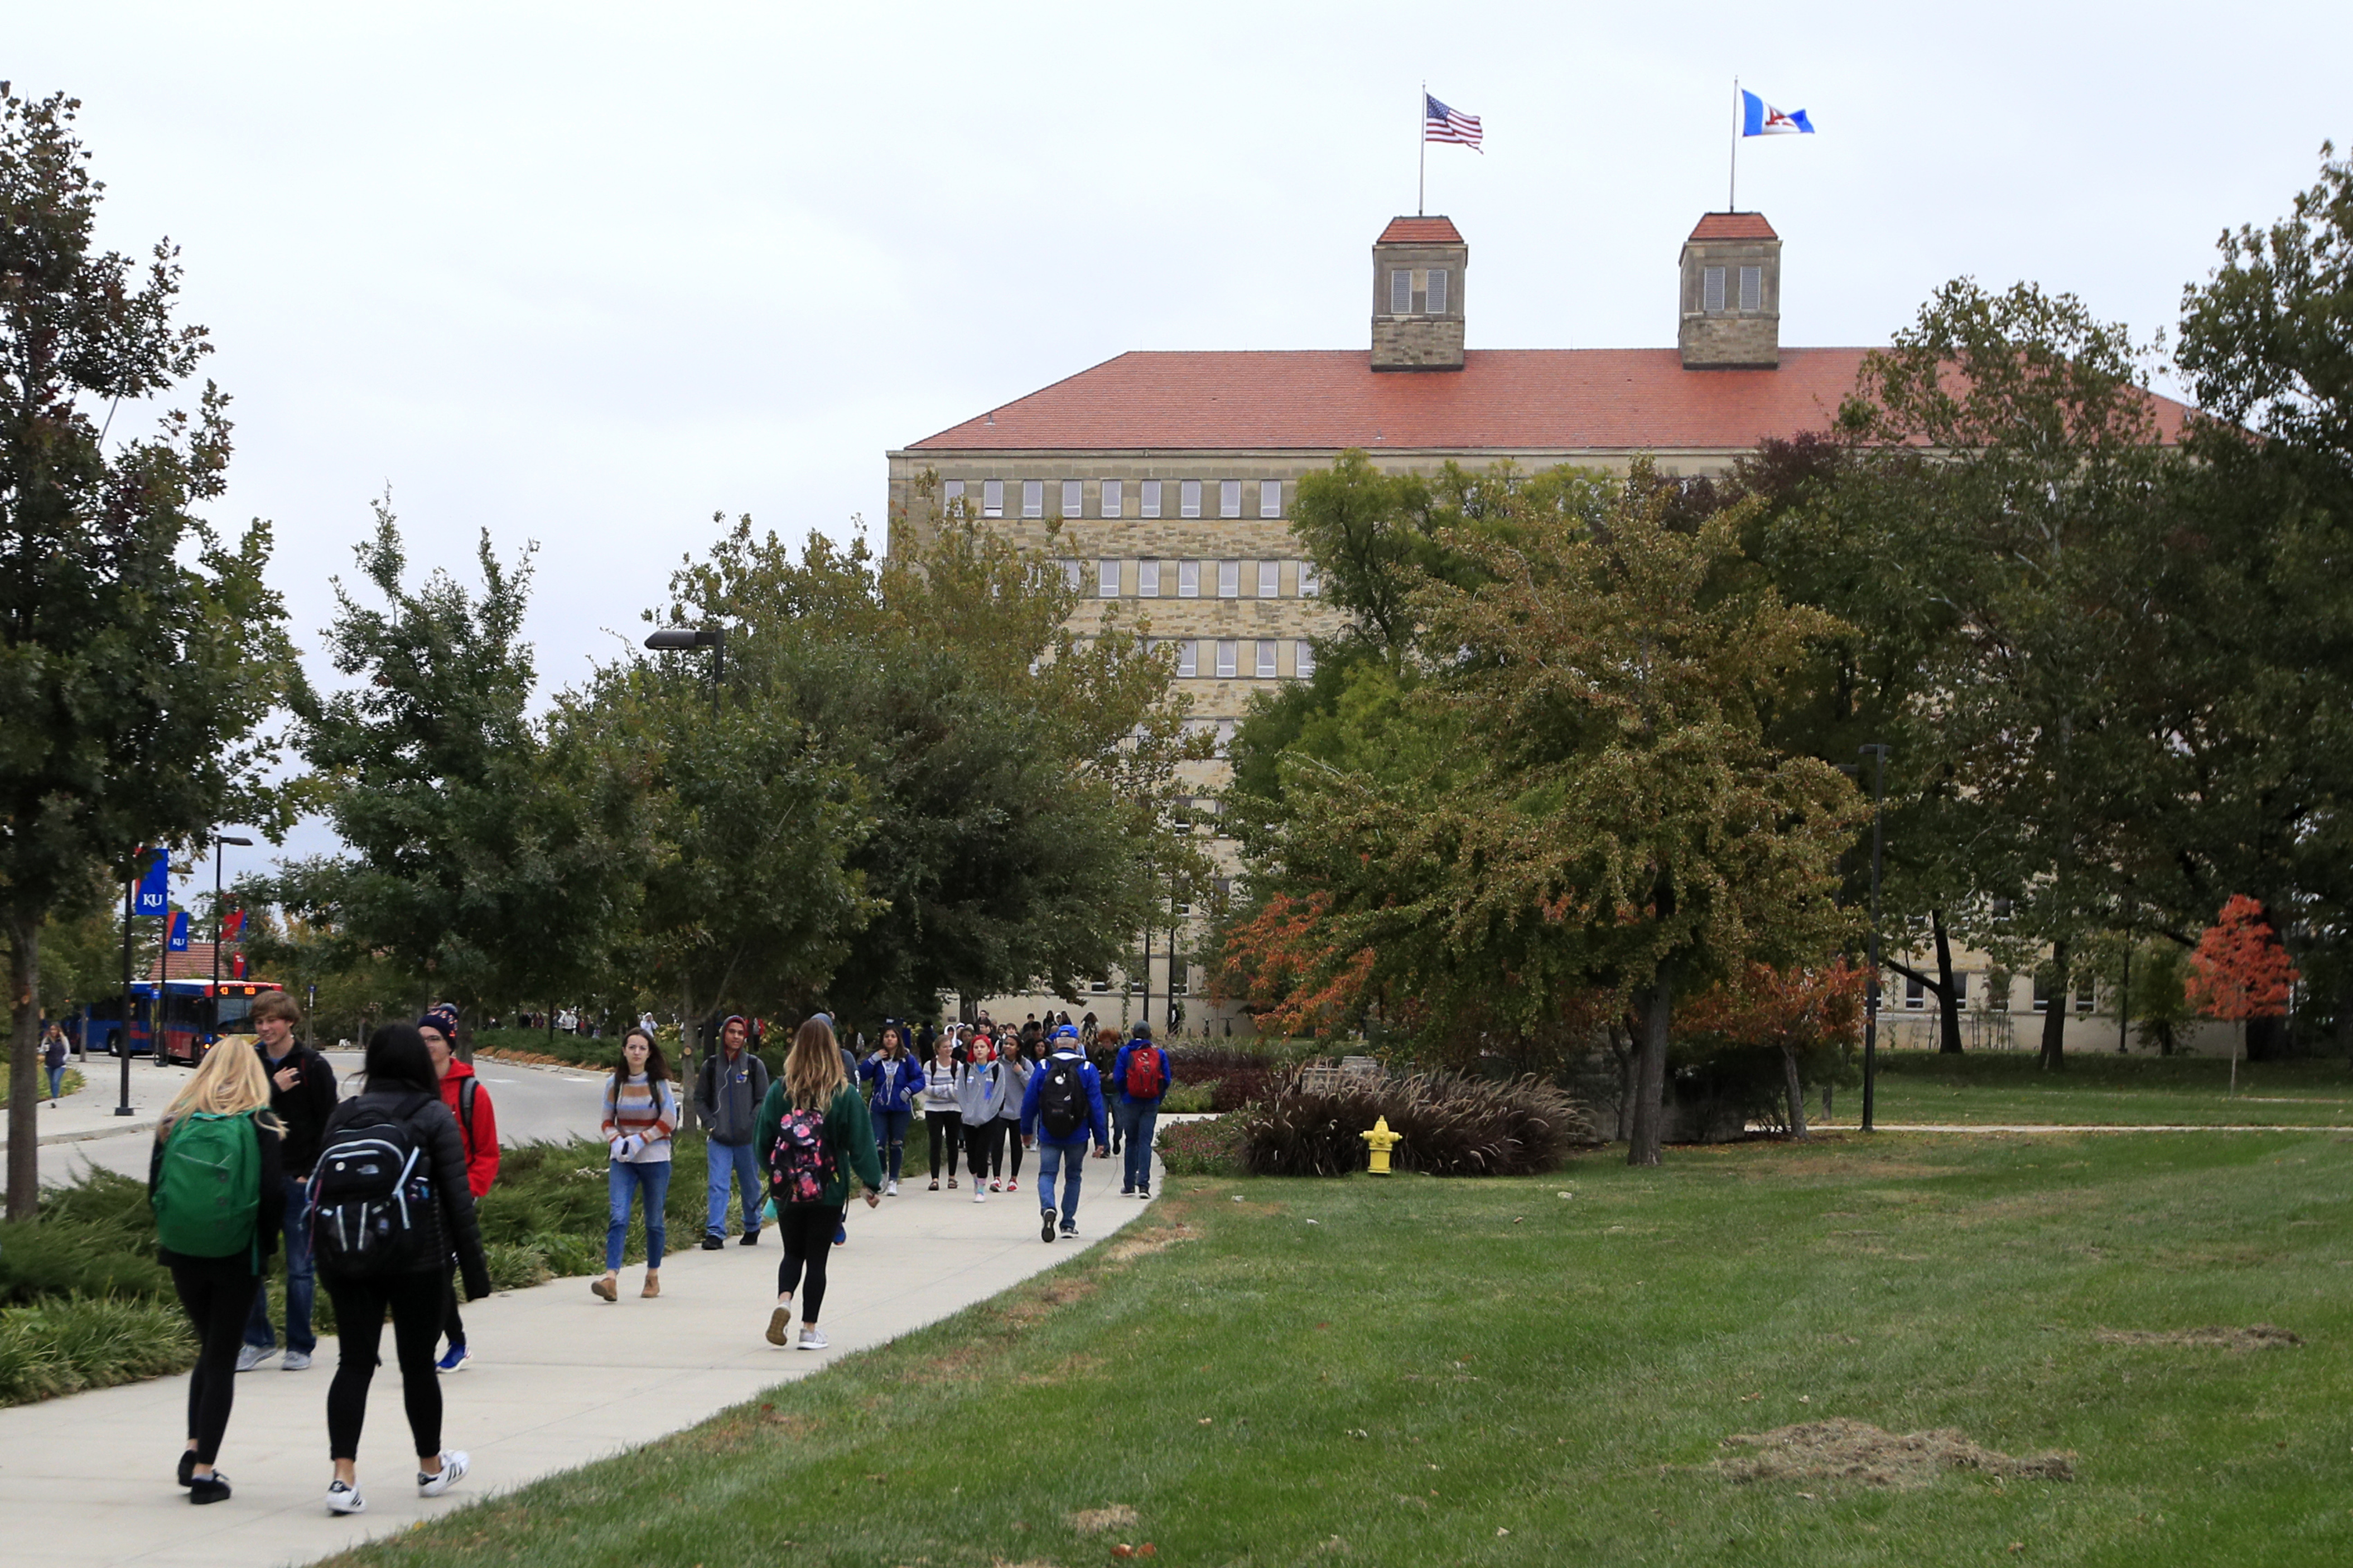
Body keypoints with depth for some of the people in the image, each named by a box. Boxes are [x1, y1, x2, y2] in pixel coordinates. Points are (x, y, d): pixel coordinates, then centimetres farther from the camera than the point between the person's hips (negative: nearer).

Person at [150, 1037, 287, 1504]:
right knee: (222, 1360, 5)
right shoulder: (260, 1126, -6)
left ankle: (194, 1449, 14)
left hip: (182, 1254, 3)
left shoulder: (175, 1123, 2)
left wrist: (174, 1237, 12)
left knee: (209, 1349, 22)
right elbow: (274, 1195, -12)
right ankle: (205, 1471, 2)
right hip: (237, 1256, -3)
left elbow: (155, 1188, 1)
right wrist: (266, 1246, 1)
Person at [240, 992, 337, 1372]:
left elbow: (328, 1125, -3)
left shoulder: (313, 1066, -2)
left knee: (300, 1267, 1)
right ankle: (258, 1340, 14)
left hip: (298, 1180, -3)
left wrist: (312, 1174, -9)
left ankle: (300, 1346, 10)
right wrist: (273, 1089, -13)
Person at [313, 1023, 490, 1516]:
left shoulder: (342, 1116, 7)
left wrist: (327, 1263, 14)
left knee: (353, 1363, 3)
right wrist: (474, 1268, -2)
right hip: (416, 1259, -3)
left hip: (345, 1259, 3)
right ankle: (432, 1468, 27)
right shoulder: (434, 1118, -4)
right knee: (418, 1362, 10)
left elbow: (320, 1192, 7)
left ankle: (343, 1476, -9)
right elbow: (457, 1198, -7)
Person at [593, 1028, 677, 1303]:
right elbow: (608, 1121, 10)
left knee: (654, 1221, 7)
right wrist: (616, 1141, -11)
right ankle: (611, 1279, -25)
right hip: (623, 1160, 1)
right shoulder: (614, 1084, 4)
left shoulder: (659, 1083, -1)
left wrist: (640, 1140, -13)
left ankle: (653, 1276, 24)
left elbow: (669, 1122, -3)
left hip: (655, 1159, -1)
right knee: (618, 1217, -14)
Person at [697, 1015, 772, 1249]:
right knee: (718, 1185, -11)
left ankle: (752, 1228, 29)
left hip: (748, 1139, 0)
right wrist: (710, 1123, -3)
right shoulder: (711, 1066, 5)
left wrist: (751, 1125, -10)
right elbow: (700, 1099, 10)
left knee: (750, 1186, 12)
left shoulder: (755, 1065, 1)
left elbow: (764, 1100, 2)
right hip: (719, 1139, 0)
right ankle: (715, 1233, -13)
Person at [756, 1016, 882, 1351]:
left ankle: (783, 1301, -10)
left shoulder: (779, 1091, -4)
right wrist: (872, 1184, 3)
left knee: (793, 1254, 17)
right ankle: (809, 1330, 8)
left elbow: (764, 1138, 1)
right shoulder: (845, 1095, -8)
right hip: (828, 1192, -2)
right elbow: (861, 1143, -6)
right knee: (817, 1258, 7)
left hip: (787, 1189, 2)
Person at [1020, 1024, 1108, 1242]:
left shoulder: (1043, 1068, -1)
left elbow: (1029, 1101, 2)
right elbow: (1096, 1105, -3)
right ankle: (1068, 1223, 15)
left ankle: (1048, 1209, -28)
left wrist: (1026, 1130, 15)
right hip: (1077, 1136, 1)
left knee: (1047, 1174, 1)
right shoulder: (1087, 1069, -2)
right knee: (1073, 1177, 14)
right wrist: (1100, 1140, 2)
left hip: (1049, 1135, 0)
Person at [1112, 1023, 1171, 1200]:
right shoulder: (1160, 1053, 1)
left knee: (1131, 1142, 11)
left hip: (1131, 1103, 0)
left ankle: (1129, 1185, 14)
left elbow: (1118, 1079, -5)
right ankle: (1143, 1184, -11)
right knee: (1145, 1142, 0)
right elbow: (1167, 1080, 0)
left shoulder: (1125, 1052, -3)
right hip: (1151, 1104, 0)